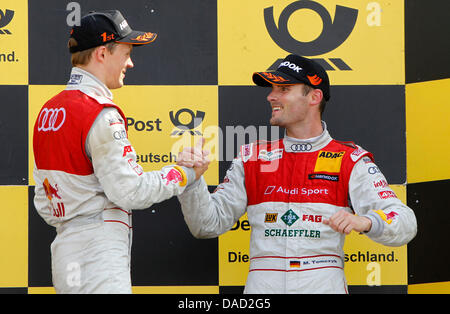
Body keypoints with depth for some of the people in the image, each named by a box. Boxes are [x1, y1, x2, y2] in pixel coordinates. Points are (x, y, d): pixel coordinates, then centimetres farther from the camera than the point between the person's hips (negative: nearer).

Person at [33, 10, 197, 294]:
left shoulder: (48, 110, 14)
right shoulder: (101, 114, -14)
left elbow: (44, 201, 18)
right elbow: (131, 191, -15)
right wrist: (186, 174, -4)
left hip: (64, 249, 9)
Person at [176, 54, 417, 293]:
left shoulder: (350, 161, 7)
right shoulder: (251, 159, 15)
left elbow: (406, 225, -2)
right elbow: (209, 224, 12)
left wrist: (365, 222, -23)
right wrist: (192, 179, -5)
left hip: (324, 286, -1)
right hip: (261, 286, 2)